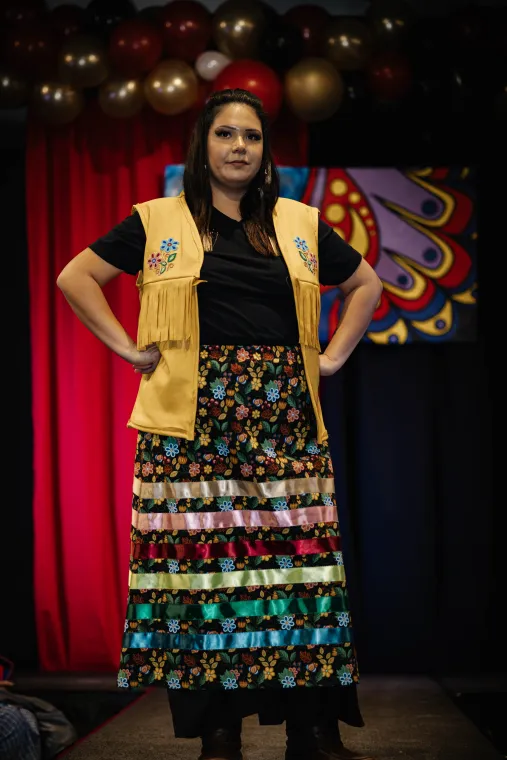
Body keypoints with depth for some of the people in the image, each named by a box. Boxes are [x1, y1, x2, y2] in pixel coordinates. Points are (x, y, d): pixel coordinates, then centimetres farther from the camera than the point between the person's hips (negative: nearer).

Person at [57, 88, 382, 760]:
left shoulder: (300, 225, 15)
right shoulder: (157, 222, 8)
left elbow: (366, 283, 25)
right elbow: (76, 277, 9)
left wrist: (333, 357, 14)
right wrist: (131, 350, 2)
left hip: (284, 416, 2)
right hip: (194, 419, -2)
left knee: (299, 556, -2)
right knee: (201, 555, -4)